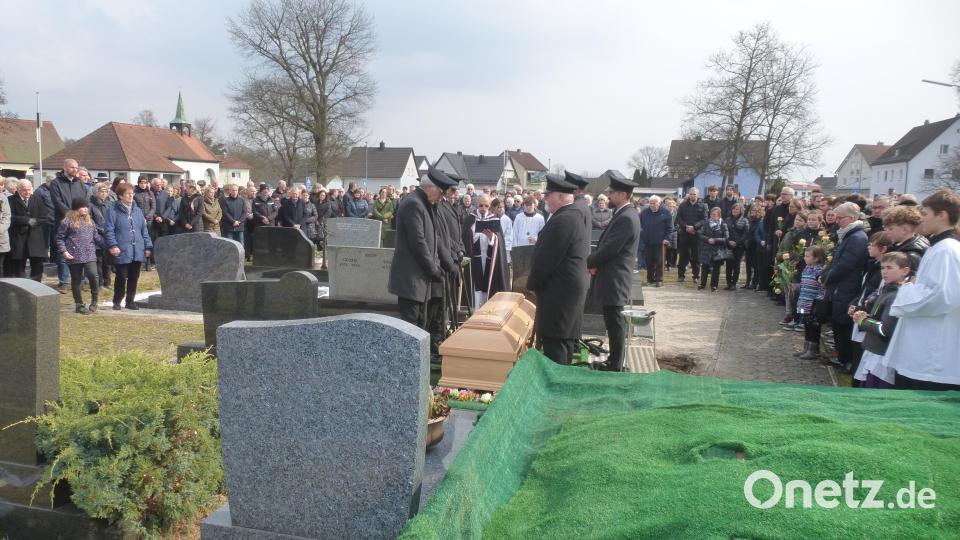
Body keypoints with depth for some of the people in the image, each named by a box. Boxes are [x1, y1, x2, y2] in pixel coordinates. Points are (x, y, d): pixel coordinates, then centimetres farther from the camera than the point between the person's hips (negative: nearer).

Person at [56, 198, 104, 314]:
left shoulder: (90, 221, 13)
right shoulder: (67, 221, -1)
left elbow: (96, 237, 18)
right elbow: (60, 238, 1)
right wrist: (64, 251, -9)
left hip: (89, 255, 3)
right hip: (74, 256, -2)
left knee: (93, 275, -16)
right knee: (76, 280, 6)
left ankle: (94, 300, 2)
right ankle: (79, 305, 16)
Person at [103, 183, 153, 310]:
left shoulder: (137, 210, 15)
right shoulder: (113, 210, -2)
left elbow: (144, 230, 15)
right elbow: (109, 230, -7)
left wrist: (148, 246, 10)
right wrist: (112, 245, -17)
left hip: (137, 251, 5)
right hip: (122, 251, -5)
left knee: (134, 277, 8)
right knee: (121, 277, -1)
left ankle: (130, 301, 19)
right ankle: (117, 302, 14)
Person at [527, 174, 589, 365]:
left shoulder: (561, 220, -19)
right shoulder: (577, 216, 13)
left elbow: (545, 258, -20)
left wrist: (532, 283, -5)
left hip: (559, 291, -10)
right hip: (573, 288, 10)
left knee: (554, 349, -7)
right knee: (566, 341, 16)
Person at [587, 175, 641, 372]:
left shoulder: (626, 218, -19)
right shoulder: (623, 214, 13)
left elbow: (609, 248, -22)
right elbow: (606, 244, 15)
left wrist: (588, 262, -8)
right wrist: (594, 263, 1)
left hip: (614, 280, -10)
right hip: (613, 278, 10)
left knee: (615, 323, -2)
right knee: (614, 322, 16)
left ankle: (615, 366, 7)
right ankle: (614, 361, 27)